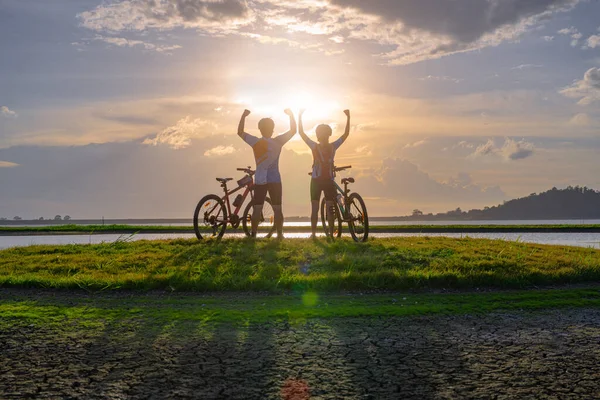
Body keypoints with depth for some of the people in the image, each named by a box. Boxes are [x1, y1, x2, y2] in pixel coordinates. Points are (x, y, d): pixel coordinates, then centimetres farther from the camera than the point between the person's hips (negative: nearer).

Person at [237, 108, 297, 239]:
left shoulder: (255, 142, -5)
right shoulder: (277, 142, -6)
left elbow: (240, 132, 7)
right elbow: (293, 130, 3)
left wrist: (244, 116, 12)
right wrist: (291, 115, 8)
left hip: (259, 180, 1)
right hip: (275, 179, -1)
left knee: (257, 209, 3)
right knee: (277, 209, 4)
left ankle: (253, 234, 0)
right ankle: (280, 234, 5)